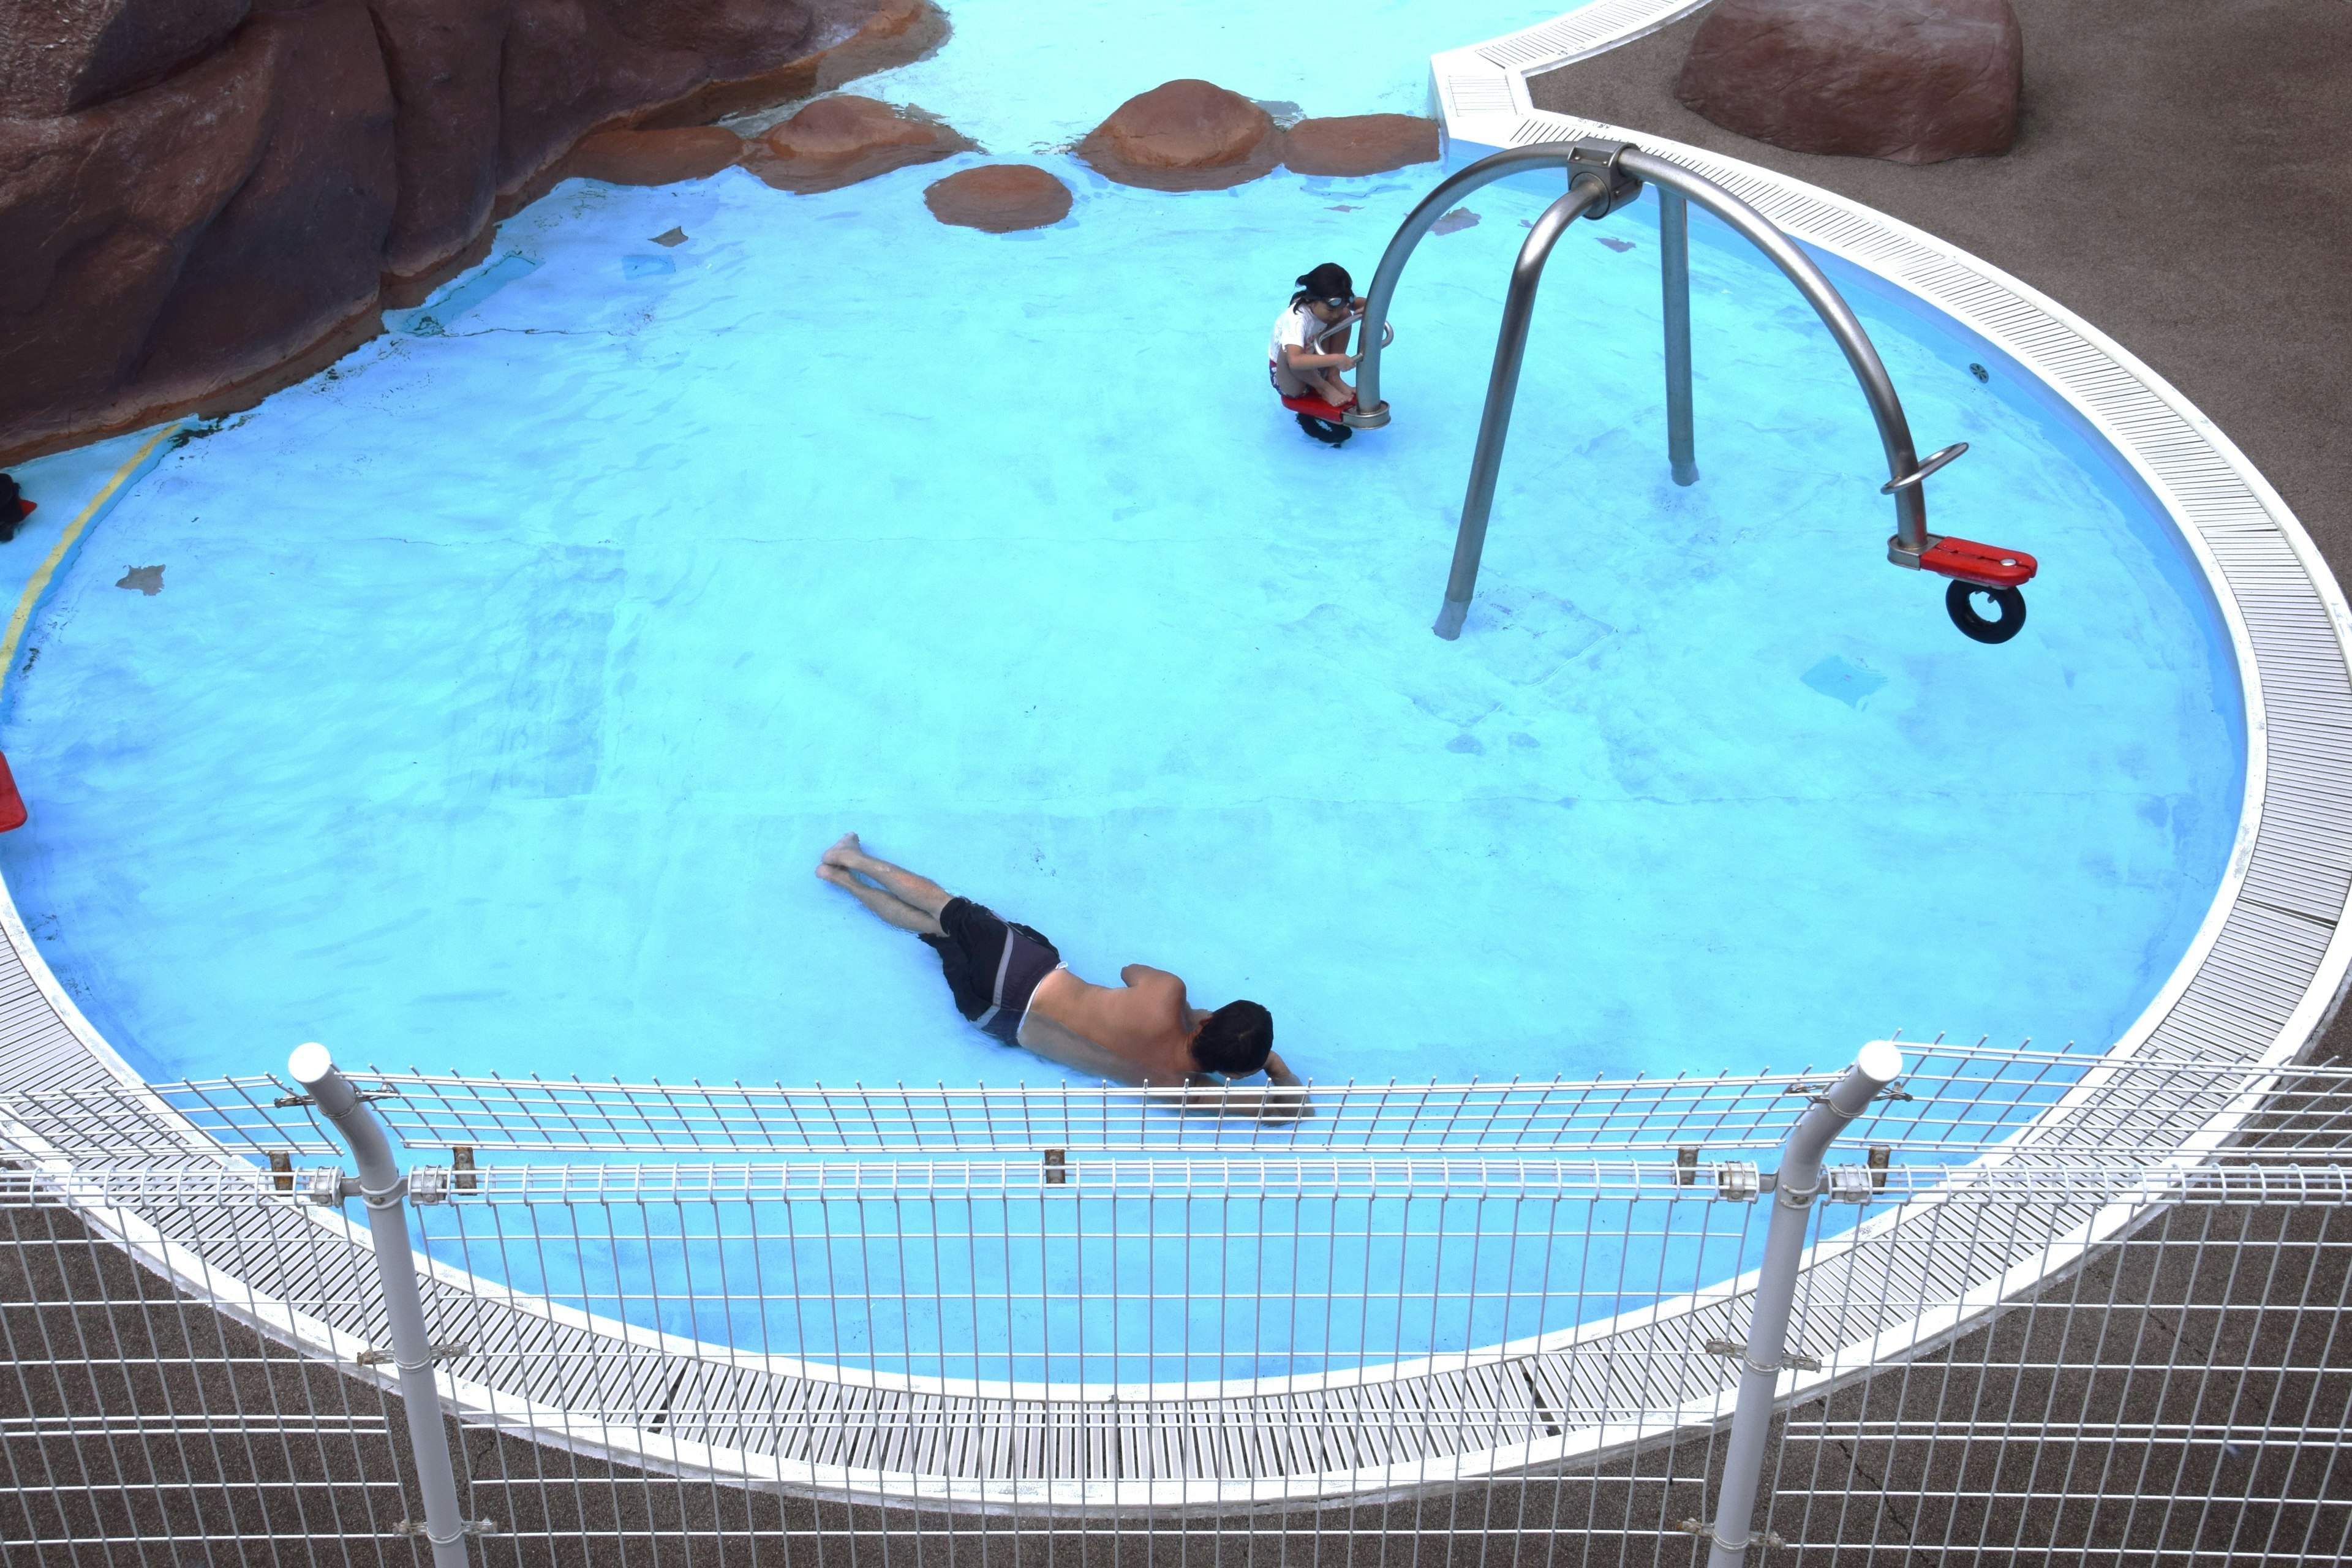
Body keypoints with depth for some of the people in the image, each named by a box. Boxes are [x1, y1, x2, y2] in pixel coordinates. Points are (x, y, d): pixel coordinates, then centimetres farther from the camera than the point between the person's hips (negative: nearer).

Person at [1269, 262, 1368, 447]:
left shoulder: (1334, 306, -16)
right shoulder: (1297, 319, -36)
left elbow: (1358, 303, 1)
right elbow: (1295, 361, -52)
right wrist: (1335, 359, -53)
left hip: (1314, 371, 6)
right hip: (1286, 376, -6)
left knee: (1345, 315, -9)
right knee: (1289, 350, -41)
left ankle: (1333, 379, -7)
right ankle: (1325, 390, -16)